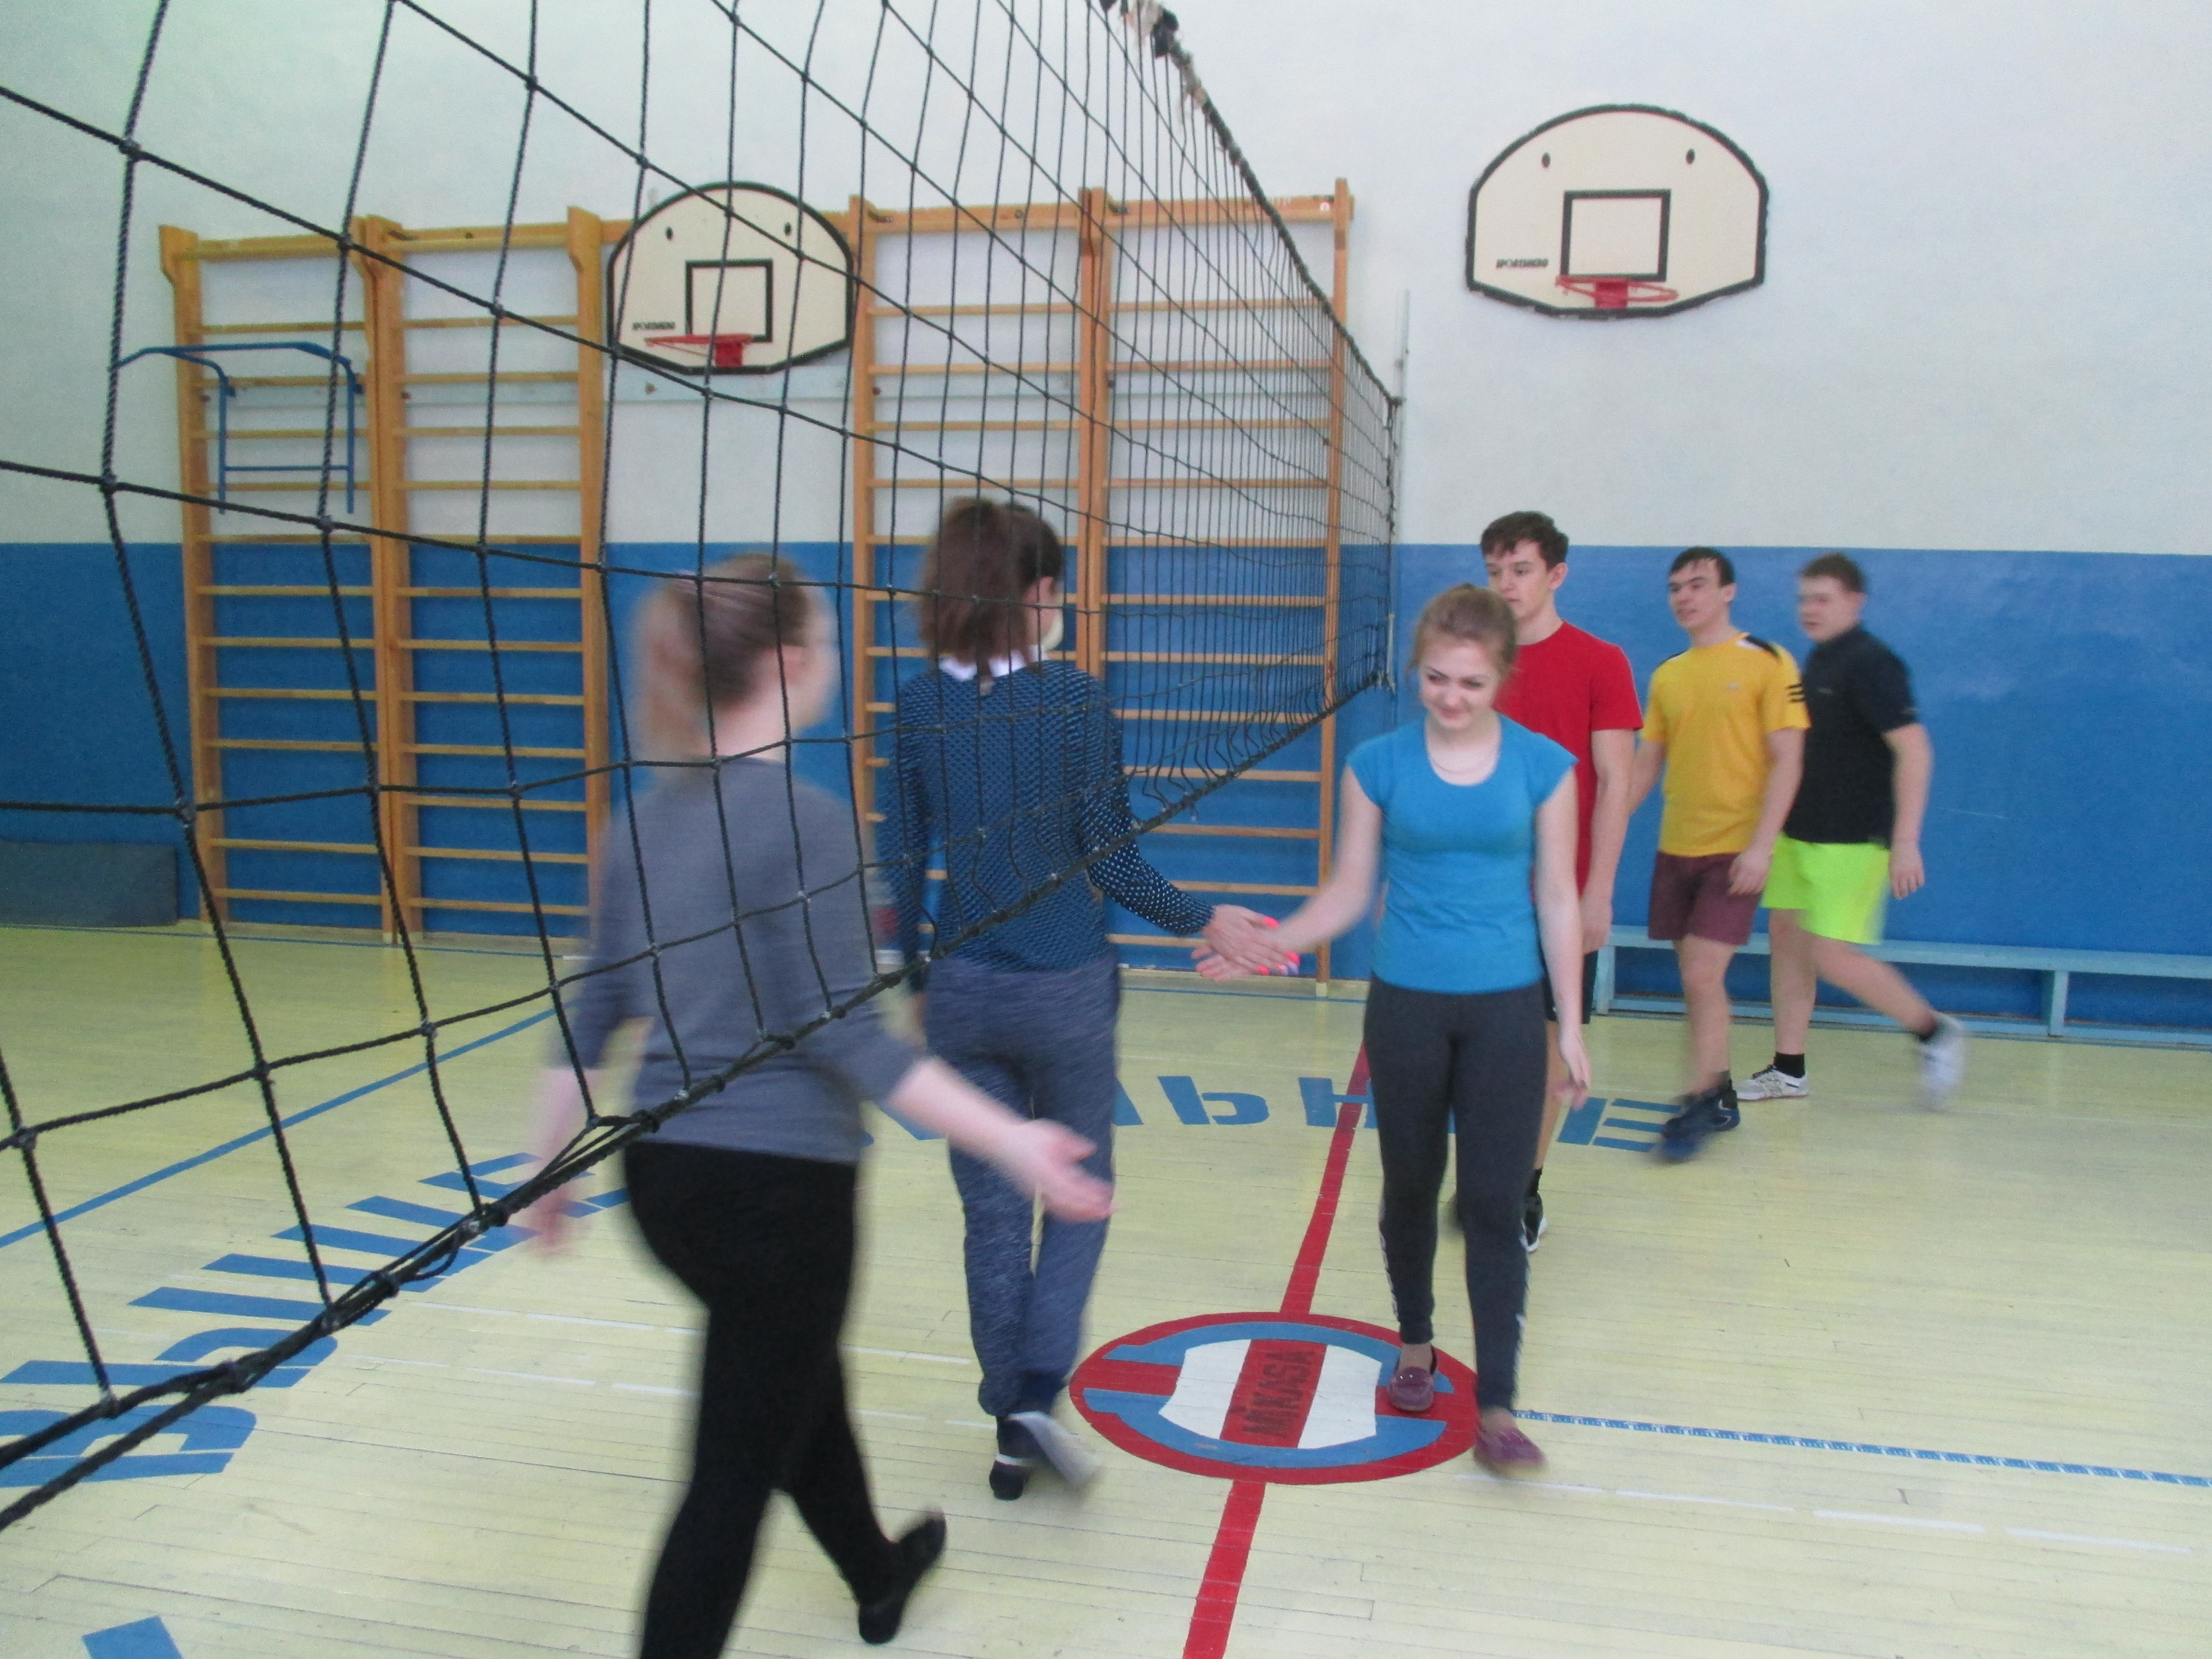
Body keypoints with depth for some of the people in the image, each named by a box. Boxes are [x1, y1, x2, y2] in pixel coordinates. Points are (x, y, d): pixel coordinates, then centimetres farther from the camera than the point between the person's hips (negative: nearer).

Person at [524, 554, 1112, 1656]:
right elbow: (845, 1035, -22)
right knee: (734, 1473, 4)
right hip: (776, 1185, -9)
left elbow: (591, 1015, 8)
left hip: (664, 1170, 9)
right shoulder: (804, 820, -18)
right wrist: (1010, 1144, -20)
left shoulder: (652, 816, 4)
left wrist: (554, 1166, 17)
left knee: (800, 1378, 29)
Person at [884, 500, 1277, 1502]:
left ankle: (1011, 1436, 24)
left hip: (963, 991, 3)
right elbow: (1112, 865, -11)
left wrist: (915, 980, 15)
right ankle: (1037, 1393, 3)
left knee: (993, 1212, 14)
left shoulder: (918, 707, -1)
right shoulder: (1075, 701, -12)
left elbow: (904, 862, 3)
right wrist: (1204, 922, 4)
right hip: (1065, 988, -3)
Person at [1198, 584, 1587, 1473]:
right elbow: (1348, 892, 2)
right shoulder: (1379, 764, -4)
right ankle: (1415, 1348, 37)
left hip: (1506, 1010, -1)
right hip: (1406, 1004, 1)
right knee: (1410, 1188, 15)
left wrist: (1571, 1024, 2)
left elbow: (1557, 901, 1)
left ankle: (1495, 1408, 7)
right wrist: (1264, 946, -12)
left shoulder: (1543, 766, -4)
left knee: (1495, 1205, -1)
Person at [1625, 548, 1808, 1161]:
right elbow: (1645, 765, 15)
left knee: (1702, 975, -10)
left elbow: (1787, 760, -9)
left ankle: (1697, 1106, 2)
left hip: (1735, 850, -5)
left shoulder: (1767, 662, -6)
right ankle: (1721, 1094, 24)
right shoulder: (1666, 676, 10)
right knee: (1699, 980, 10)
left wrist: (1762, 845, -17)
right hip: (1676, 847, 5)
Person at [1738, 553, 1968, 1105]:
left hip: (1852, 841, -9)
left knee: (1832, 956, -9)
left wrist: (1905, 842, -24)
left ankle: (1935, 1033, 11)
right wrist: (1780, 825, 21)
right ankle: (1788, 1071, 18)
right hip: (1800, 833, 9)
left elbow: (1914, 750, -20)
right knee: (1787, 938, 9)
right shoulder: (1817, 662, 12)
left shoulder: (1871, 664, -14)